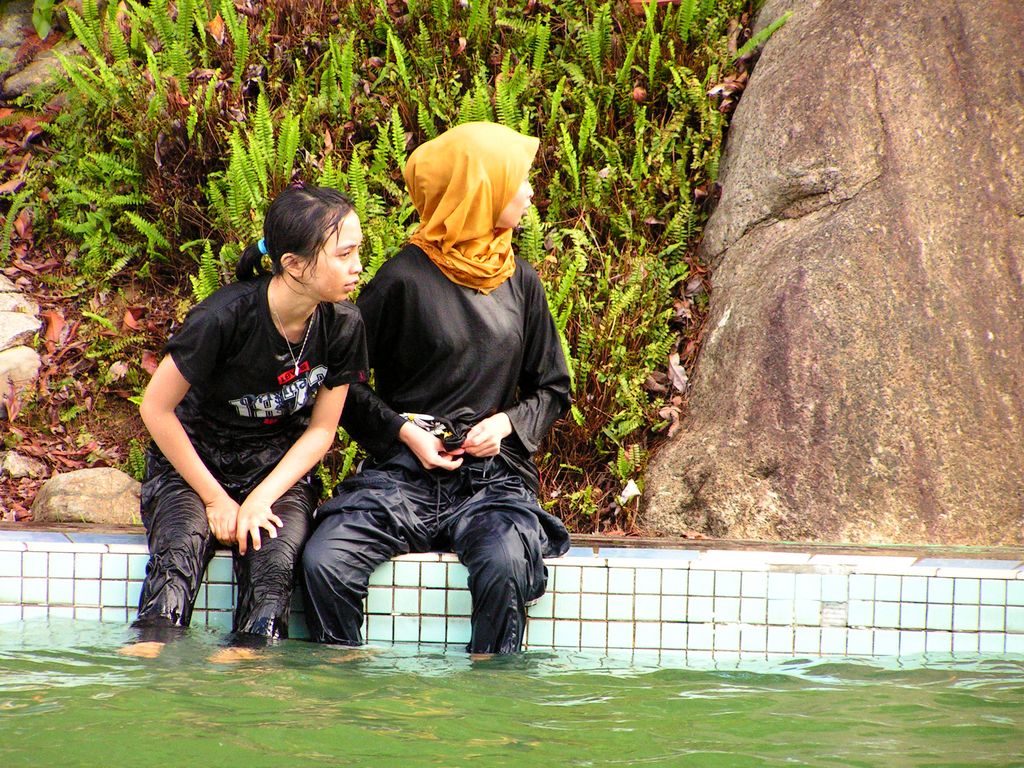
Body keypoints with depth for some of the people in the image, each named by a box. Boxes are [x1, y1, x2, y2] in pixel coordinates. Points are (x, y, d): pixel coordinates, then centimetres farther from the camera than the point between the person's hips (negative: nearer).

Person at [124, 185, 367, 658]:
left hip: (278, 466, 3)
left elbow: (321, 431, 0)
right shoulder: (224, 316, -23)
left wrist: (261, 498, -15)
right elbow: (156, 408, -13)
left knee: (275, 552, -30)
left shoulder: (342, 326, -10)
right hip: (193, 460, -3)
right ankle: (151, 650, -45)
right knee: (182, 541, -34)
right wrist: (215, 498, -11)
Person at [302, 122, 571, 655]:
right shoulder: (405, 279, -2)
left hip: (494, 476, 2)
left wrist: (506, 423, -1)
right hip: (403, 472, -2)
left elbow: (552, 390, 19)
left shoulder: (519, 281, 12)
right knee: (324, 561, -28)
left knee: (506, 566, -33)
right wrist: (401, 429, -9)